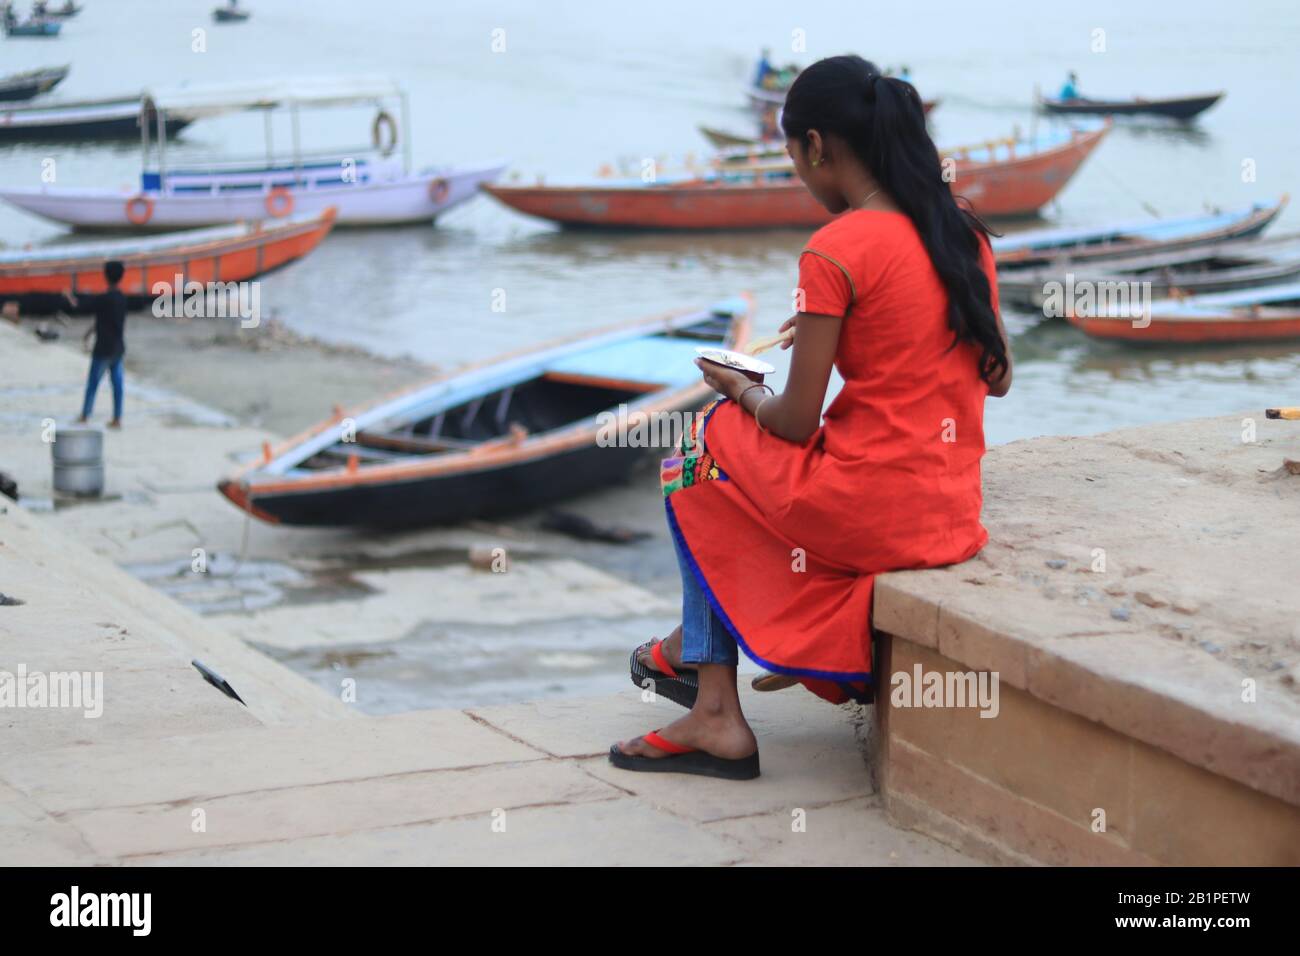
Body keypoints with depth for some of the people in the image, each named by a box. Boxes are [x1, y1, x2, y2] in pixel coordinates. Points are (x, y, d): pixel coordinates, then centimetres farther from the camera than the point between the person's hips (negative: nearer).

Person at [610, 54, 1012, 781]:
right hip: (955, 518, 8)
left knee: (701, 449, 20)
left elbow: (796, 423, -12)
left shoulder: (835, 253, -15)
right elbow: (999, 376, 17)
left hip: (869, 515, -8)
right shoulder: (965, 230, 6)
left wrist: (742, 388, 12)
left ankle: (706, 681, 22)